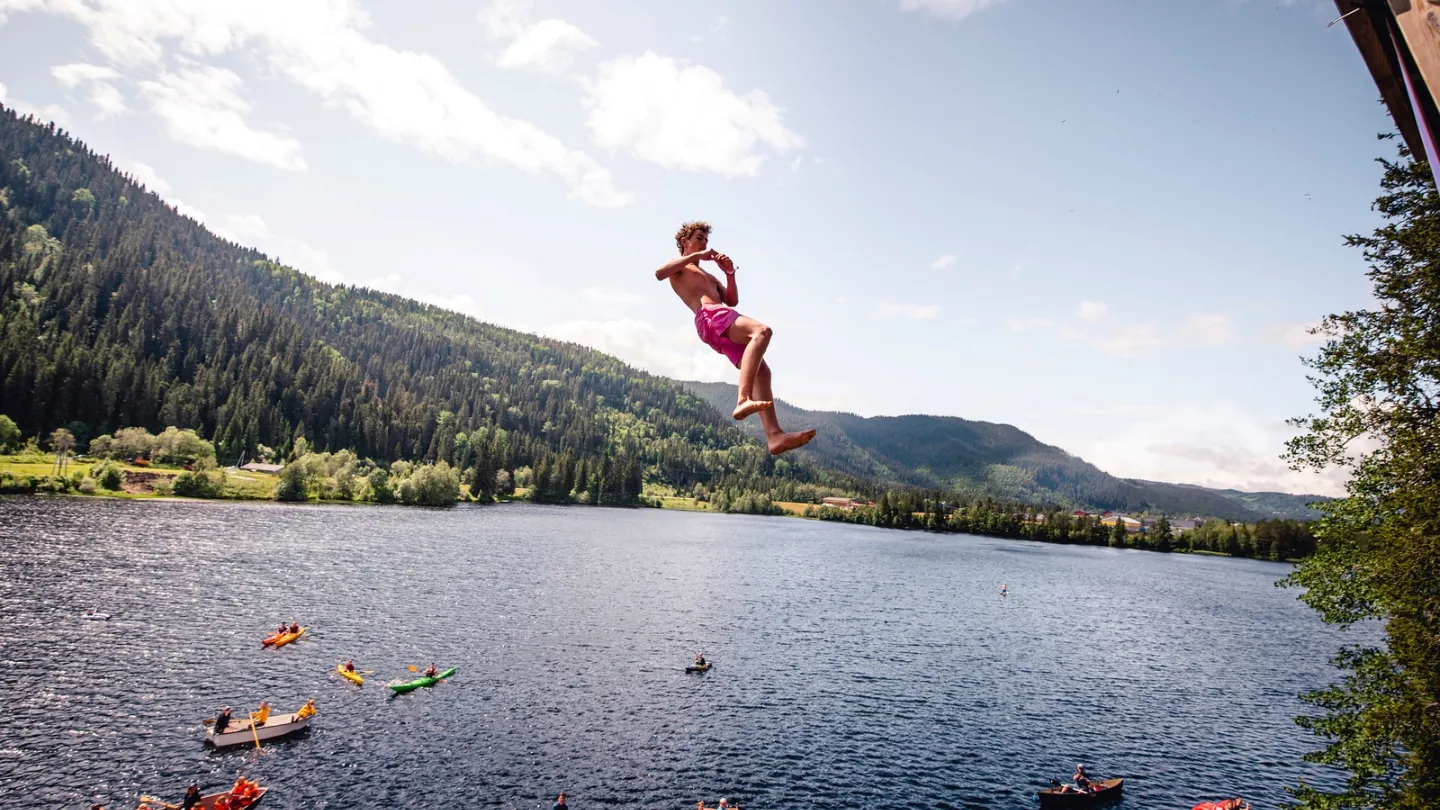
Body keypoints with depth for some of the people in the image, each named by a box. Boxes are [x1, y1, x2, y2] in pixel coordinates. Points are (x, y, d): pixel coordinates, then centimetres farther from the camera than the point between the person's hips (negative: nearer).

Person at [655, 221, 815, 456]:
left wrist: (730, 274, 14)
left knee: (761, 371, -13)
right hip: (710, 316, -8)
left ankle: (774, 436, -26)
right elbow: (659, 273, -4)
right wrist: (696, 256, -1)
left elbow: (732, 301, 29)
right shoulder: (679, 266, 22)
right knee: (762, 330, -34)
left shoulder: (709, 277, 43)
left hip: (726, 329, 8)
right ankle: (743, 400, -51)